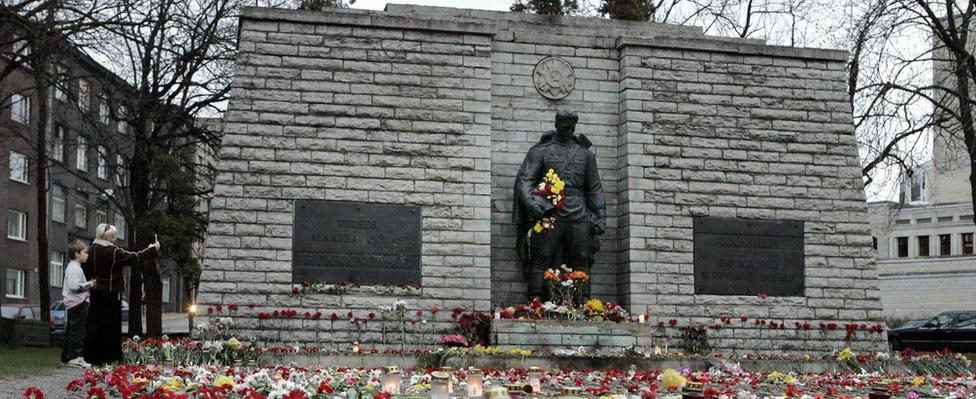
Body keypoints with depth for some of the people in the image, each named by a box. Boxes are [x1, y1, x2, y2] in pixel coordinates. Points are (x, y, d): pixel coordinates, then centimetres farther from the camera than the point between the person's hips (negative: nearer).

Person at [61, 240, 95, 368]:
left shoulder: (71, 266, 19)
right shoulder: (75, 268, -15)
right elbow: (75, 286, -24)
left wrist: (89, 284, 16)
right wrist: (89, 285, -12)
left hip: (72, 304, 11)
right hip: (77, 303, -11)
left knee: (70, 331, 14)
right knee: (77, 330, -10)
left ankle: (66, 357, 19)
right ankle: (74, 357, -11)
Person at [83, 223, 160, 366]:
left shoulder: (93, 250, 5)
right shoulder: (113, 252, -16)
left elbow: (86, 269, 11)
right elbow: (134, 258, -10)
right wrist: (152, 250, 1)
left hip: (96, 294, 7)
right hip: (111, 294, -7)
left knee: (95, 324, 12)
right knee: (110, 326, 0)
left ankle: (90, 356, 15)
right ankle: (107, 358, 4)